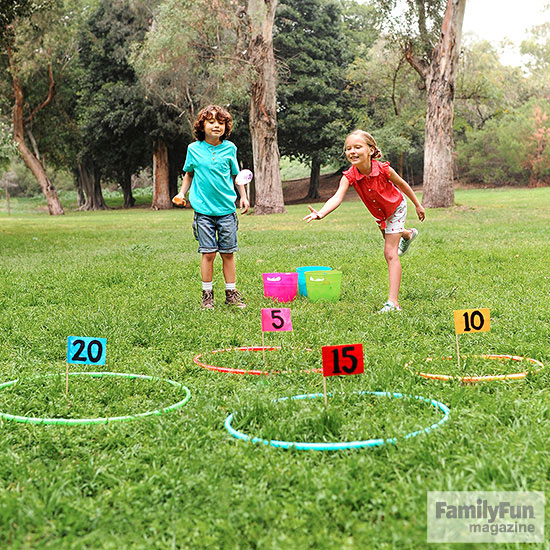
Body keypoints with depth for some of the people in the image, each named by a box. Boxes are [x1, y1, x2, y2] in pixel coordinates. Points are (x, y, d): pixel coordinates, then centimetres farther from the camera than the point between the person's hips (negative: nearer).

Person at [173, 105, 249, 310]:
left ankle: (231, 293, 16)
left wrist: (243, 197, 7)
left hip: (226, 209, 1)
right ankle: (207, 295, 10)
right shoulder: (194, 149, 2)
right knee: (208, 253, -2)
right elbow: (189, 174, 15)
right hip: (204, 210, -1)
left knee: (228, 253, 5)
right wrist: (181, 194, 4)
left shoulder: (229, 148, 4)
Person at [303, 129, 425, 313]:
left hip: (395, 208, -4)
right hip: (378, 213, 5)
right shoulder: (349, 176, -32)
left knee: (390, 253, -13)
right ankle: (408, 234, 72)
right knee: (388, 239, 33)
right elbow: (337, 197, -47)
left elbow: (402, 184, -16)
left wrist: (417, 205, -2)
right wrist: (320, 214, -67)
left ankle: (393, 302, -14)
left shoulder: (384, 170, -36)